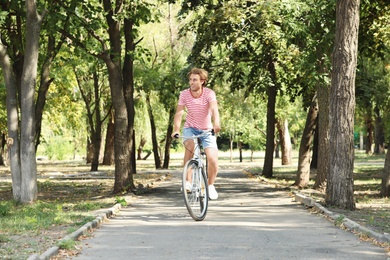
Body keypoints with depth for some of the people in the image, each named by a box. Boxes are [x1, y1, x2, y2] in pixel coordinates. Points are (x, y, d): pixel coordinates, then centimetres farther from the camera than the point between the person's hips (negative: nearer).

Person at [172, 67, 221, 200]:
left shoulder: (209, 93, -17)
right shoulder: (184, 94, -11)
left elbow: (214, 109, -34)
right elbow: (179, 113, -18)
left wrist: (216, 124, -53)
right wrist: (176, 129, -35)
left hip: (207, 130, 0)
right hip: (190, 128, 0)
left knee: (213, 159, -15)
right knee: (190, 145, -34)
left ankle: (210, 185, 13)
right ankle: (187, 181, -25)